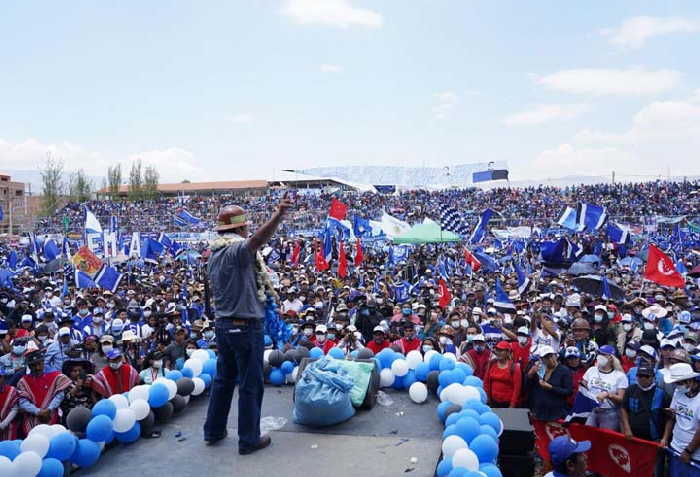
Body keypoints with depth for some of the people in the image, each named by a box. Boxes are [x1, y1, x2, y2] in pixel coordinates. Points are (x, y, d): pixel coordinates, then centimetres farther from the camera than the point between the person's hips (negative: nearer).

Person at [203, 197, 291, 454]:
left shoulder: (214, 254, 11)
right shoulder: (238, 249, -18)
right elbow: (258, 239, -40)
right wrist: (278, 216, -55)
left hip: (223, 324, 9)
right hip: (246, 326, -9)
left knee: (223, 379, 21)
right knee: (250, 384, 4)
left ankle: (214, 431, 33)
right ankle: (249, 440, 14)